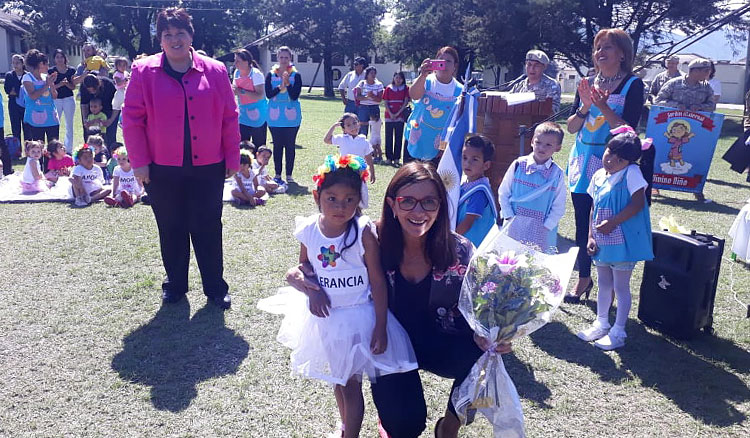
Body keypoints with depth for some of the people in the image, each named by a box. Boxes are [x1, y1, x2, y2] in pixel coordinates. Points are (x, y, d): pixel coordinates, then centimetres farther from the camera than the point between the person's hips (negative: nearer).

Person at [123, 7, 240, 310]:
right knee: (171, 230, 12)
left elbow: (230, 118, 4)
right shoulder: (144, 72, -1)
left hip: (208, 168, 0)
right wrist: (139, 161, -4)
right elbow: (132, 118, 0)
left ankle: (216, 288, 20)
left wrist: (232, 158, 3)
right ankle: (175, 285, 29)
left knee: (209, 229, 6)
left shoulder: (215, 71, 1)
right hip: (163, 170, 0)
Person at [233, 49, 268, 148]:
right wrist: (232, 89, -2)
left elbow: (260, 96, -23)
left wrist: (241, 91, -25)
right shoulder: (237, 73, 6)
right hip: (243, 115, 7)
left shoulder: (256, 74, -15)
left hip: (257, 115, -6)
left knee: (258, 147, 0)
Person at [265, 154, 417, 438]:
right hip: (324, 316, 5)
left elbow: (378, 281, -16)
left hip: (357, 317, -5)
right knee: (336, 378, 25)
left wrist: (381, 327, -14)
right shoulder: (309, 230, -10)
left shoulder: (363, 233, -21)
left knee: (351, 384, 8)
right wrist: (311, 289, -13)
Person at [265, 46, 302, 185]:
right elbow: (268, 94, -5)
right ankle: (277, 175, 12)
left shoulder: (296, 75, 0)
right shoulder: (271, 75, 5)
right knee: (277, 145, 4)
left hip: (291, 116, -1)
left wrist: (287, 83, -19)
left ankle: (289, 175, 10)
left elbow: (295, 96, -8)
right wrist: (280, 87, -17)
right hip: (275, 116, 1)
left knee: (290, 145, 2)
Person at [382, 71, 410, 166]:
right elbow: (386, 103, 4)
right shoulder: (388, 88, 7)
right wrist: (391, 114, -9)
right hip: (389, 116, 1)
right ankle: (389, 158, 9)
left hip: (400, 116, -1)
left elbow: (406, 102, -2)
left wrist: (397, 114, -9)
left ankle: (397, 158, 3)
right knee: (389, 137, 3)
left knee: (398, 137, 0)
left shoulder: (405, 88, 5)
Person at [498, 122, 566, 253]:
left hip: (541, 232, -1)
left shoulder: (557, 174, -2)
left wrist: (545, 226, -8)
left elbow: (558, 207, 0)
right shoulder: (518, 165, -2)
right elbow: (503, 192, 3)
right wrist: (510, 217, -3)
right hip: (514, 227, 1)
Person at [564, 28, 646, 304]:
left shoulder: (633, 85, -3)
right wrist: (584, 108, -12)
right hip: (583, 161, 5)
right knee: (582, 223, 8)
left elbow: (629, 129, -12)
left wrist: (604, 108, -23)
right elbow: (571, 127, 6)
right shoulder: (588, 84, 10)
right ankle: (584, 278, 22)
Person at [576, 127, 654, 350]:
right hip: (602, 242, 7)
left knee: (621, 286, 4)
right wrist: (591, 236, 2)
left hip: (623, 241, -7)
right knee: (604, 283, 19)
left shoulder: (631, 173, -12)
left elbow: (638, 203, -19)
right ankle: (601, 324, 34)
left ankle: (618, 332, 16)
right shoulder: (599, 176, 7)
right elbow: (594, 208, 9)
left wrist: (613, 222, -23)